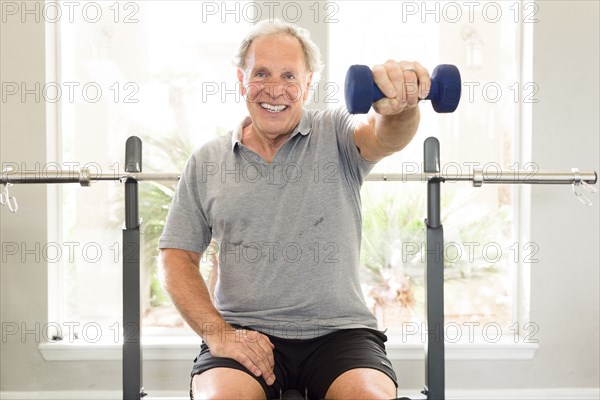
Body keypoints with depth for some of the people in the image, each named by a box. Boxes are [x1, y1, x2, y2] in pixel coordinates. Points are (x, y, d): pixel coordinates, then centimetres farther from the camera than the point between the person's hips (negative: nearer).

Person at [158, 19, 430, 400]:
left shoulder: (335, 134, 6)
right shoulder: (207, 162, 10)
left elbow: (385, 137, -16)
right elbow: (177, 256, 9)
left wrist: (400, 105, -41)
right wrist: (217, 332, -6)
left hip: (339, 330, 0)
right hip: (245, 332, 1)